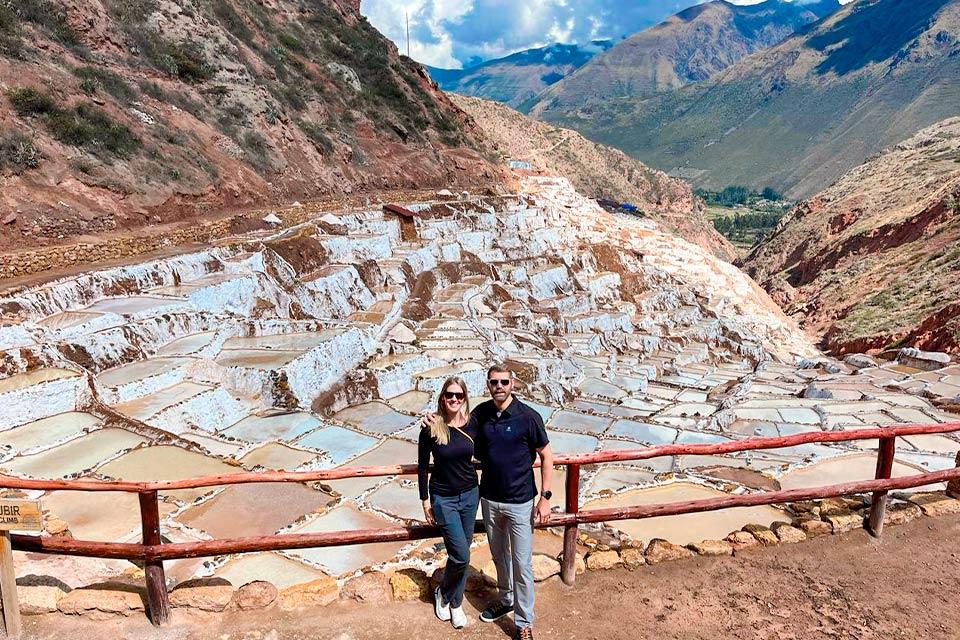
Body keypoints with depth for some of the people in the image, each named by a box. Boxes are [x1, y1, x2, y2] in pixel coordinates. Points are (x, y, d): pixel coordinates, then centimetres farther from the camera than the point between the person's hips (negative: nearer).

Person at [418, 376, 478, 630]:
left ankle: (455, 604, 34)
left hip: (470, 494, 4)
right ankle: (442, 594, 24)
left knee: (461, 555, 13)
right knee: (461, 556, -6)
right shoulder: (431, 428, -14)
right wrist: (425, 500, -3)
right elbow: (422, 465, -5)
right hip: (443, 498, -3)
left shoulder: (472, 424, -7)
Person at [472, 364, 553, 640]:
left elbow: (546, 457, -8)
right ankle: (505, 599, 44)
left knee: (522, 564, 4)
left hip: (519, 503, -4)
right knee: (499, 556, 22)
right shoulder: (480, 413, -4)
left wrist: (545, 498, -11)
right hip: (489, 500, 4)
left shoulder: (528, 416, -16)